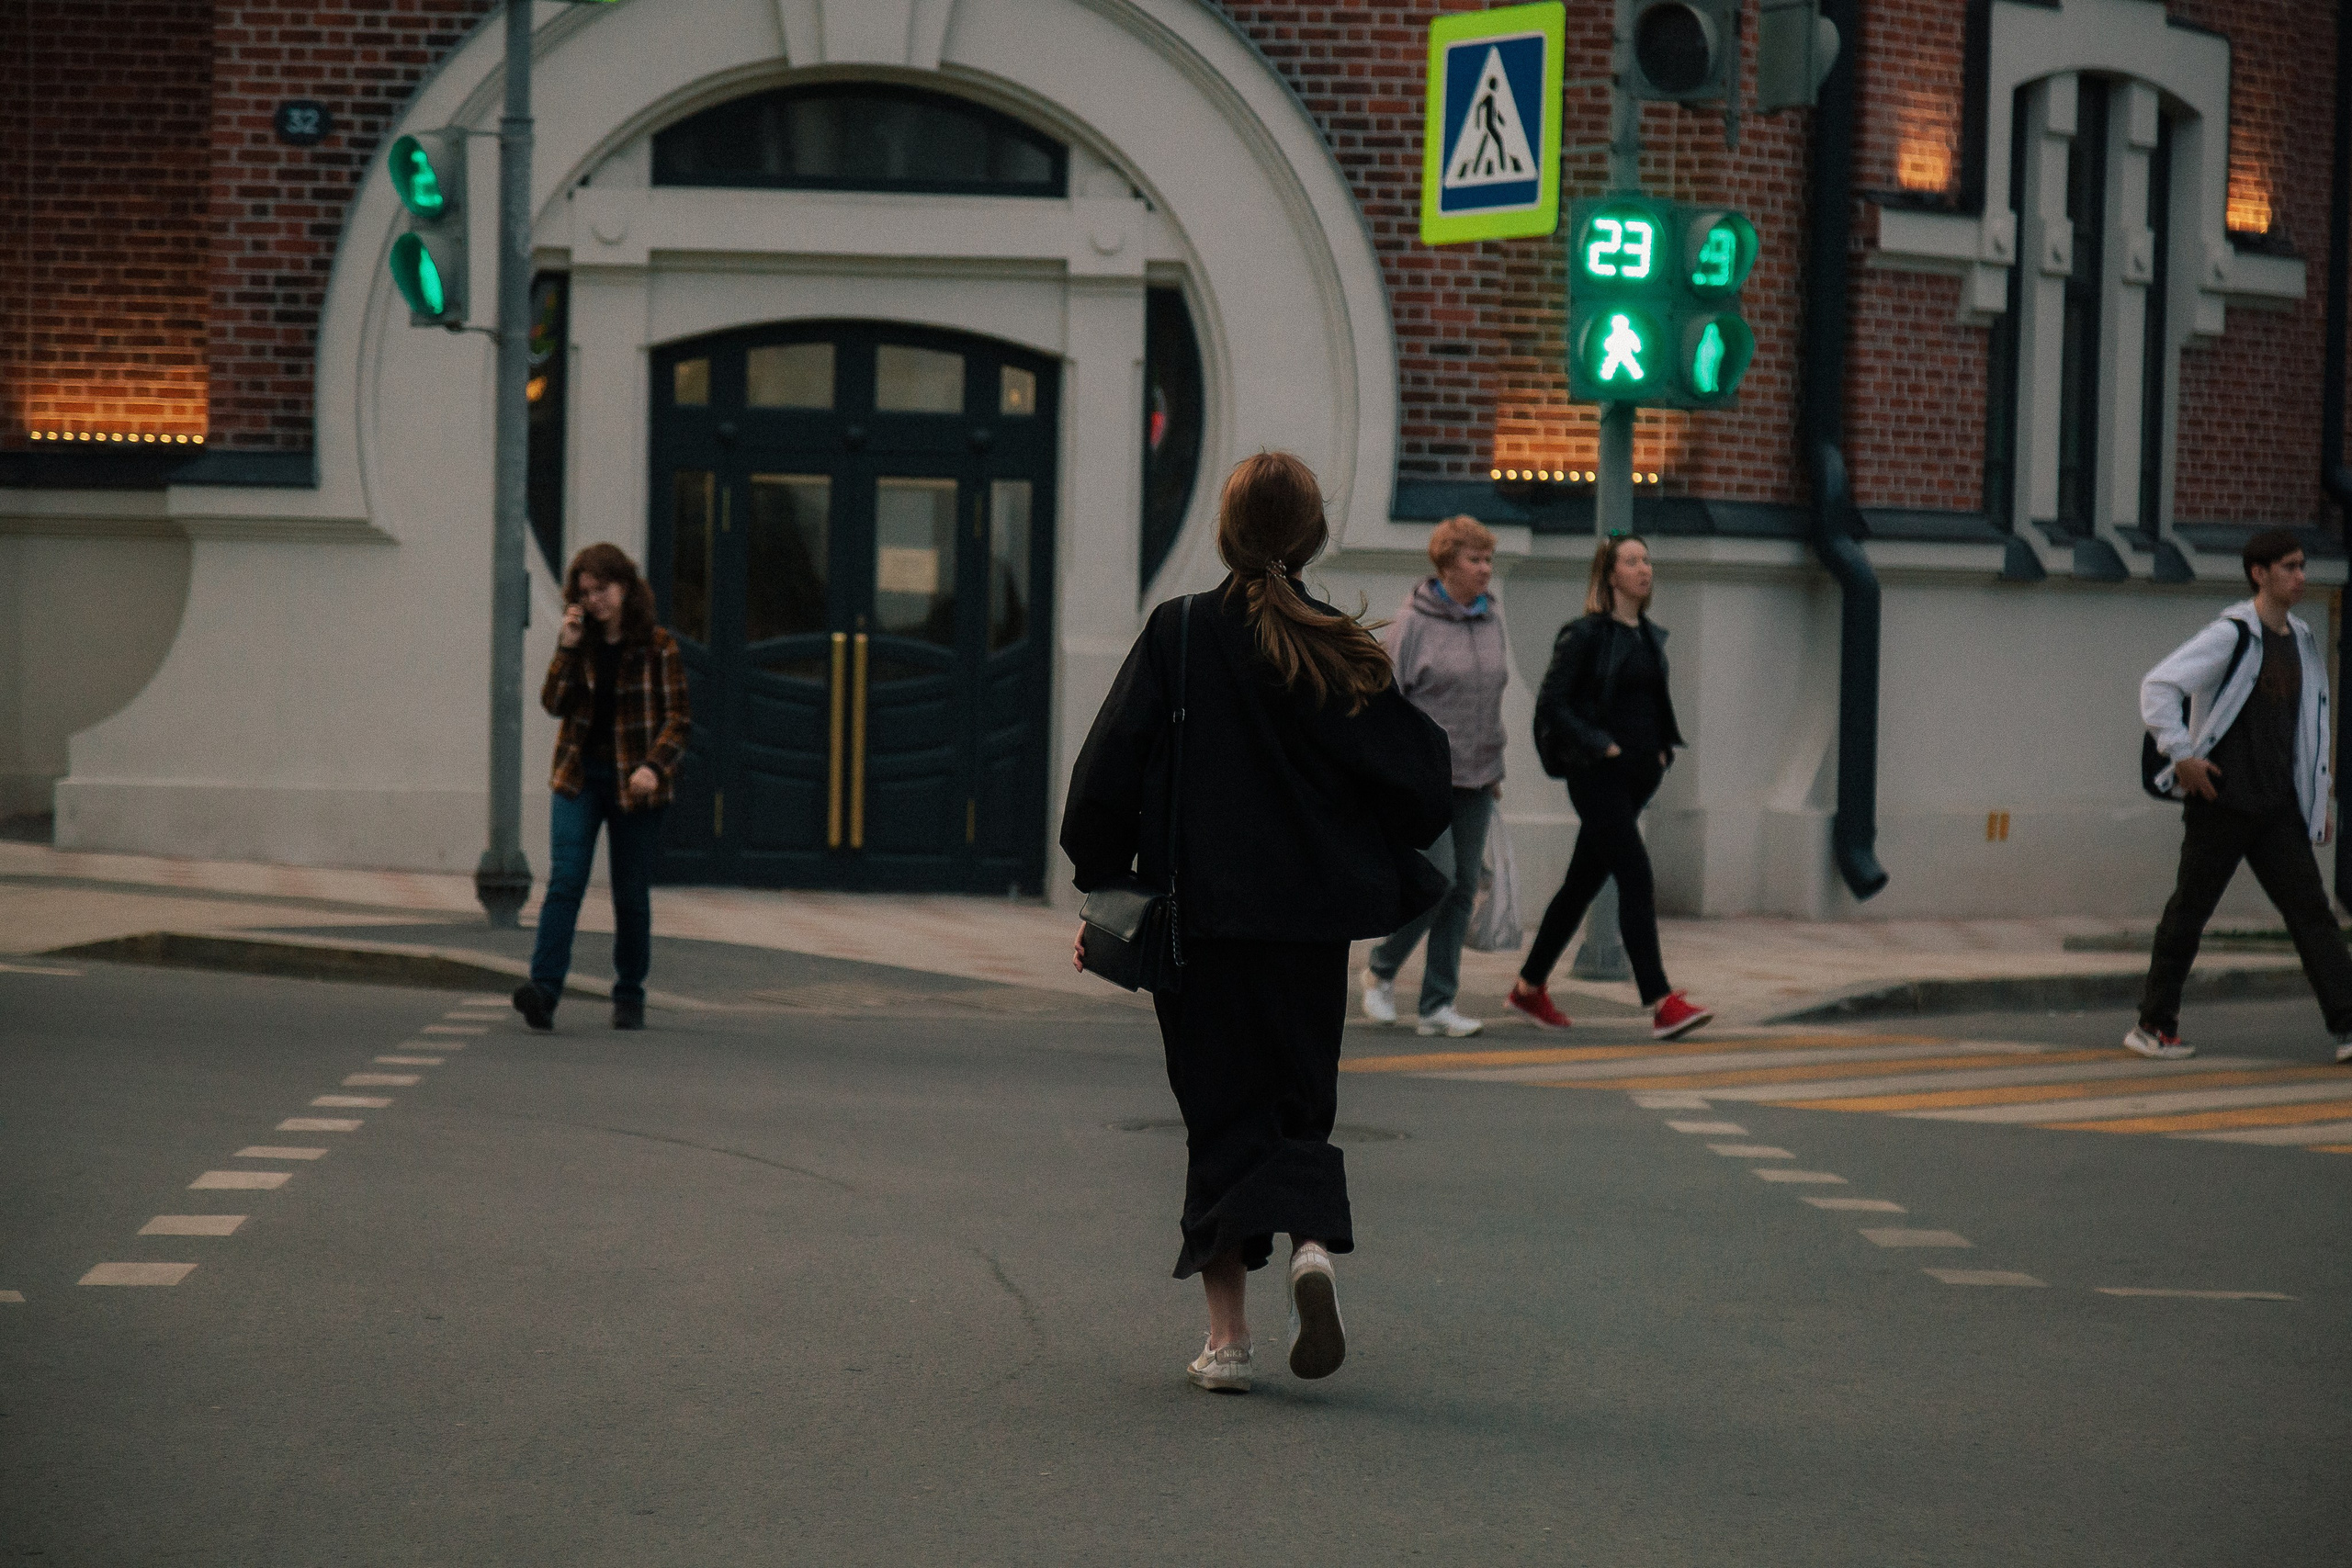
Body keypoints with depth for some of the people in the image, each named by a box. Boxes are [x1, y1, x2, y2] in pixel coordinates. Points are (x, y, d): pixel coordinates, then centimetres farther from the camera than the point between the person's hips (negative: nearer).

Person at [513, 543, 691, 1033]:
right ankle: (544, 990, -23)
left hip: (634, 784, -2)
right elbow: (555, 703, -1)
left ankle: (630, 996, 19)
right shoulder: (581, 642, 8)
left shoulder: (658, 646, -3)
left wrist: (654, 765, -19)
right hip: (580, 776, 2)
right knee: (564, 881, -13)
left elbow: (677, 716, -5)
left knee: (632, 895, 5)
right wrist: (567, 648, -11)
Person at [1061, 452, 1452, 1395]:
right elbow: (1418, 788, -1)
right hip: (1309, 917, 1)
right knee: (1299, 1102, 15)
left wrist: (1102, 893, 4)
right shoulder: (1348, 653, -4)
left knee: (1221, 1117, 7)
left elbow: (1108, 773, -6)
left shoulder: (1178, 635, -7)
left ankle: (1226, 1335, 3)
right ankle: (1313, 1245, -14)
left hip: (1198, 916, -1)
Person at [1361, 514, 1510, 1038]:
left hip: (1475, 778, 6)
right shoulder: (1413, 622, -8)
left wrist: (1496, 769, 17)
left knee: (1463, 888, 3)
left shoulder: (1491, 619, 9)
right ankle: (1380, 971, 9)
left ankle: (1438, 1006, 8)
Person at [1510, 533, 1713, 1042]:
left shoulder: (1651, 637, 13)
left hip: (1637, 775, 8)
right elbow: (1551, 704, -12)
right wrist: (1601, 746, -18)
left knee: (1584, 883, 13)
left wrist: (1664, 749, 9)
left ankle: (1529, 987, 24)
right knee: (1636, 879, -15)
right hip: (1598, 775, -8)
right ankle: (1661, 1005, -19)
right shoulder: (1585, 635, -9)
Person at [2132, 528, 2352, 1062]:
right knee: (2188, 913, 2)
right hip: (2221, 801, -6)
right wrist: (2182, 755, -19)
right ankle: (2154, 1026, 14)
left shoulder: (2301, 641, 13)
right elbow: (2158, 686, -16)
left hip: (2278, 808, 6)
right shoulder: (2231, 635, -10)